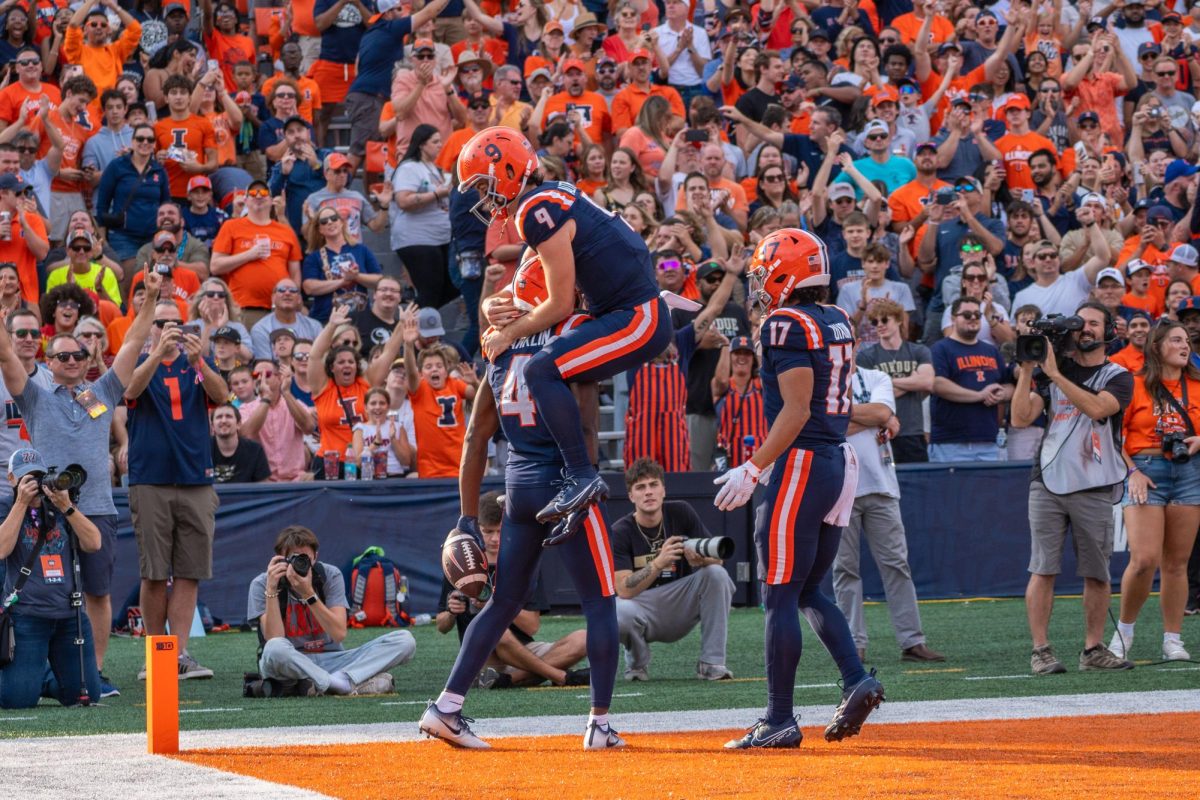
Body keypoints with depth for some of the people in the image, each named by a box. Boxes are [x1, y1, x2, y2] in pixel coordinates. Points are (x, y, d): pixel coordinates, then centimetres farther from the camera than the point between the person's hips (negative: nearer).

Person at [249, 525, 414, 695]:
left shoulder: (330, 575, -3)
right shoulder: (261, 584, -7)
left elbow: (339, 634, -14)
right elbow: (274, 641, -19)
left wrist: (308, 594, -24)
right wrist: (271, 590, -25)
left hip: (331, 661, 3)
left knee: (405, 640, -15)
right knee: (275, 650, -41)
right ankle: (353, 685, -33)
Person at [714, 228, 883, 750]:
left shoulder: (786, 325, -13)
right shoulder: (837, 322, 12)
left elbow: (796, 410, -19)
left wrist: (753, 470, -19)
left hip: (802, 462, -9)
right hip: (841, 459, 9)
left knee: (780, 595, -3)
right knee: (808, 591, 17)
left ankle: (780, 721, -2)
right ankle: (857, 682, 1)